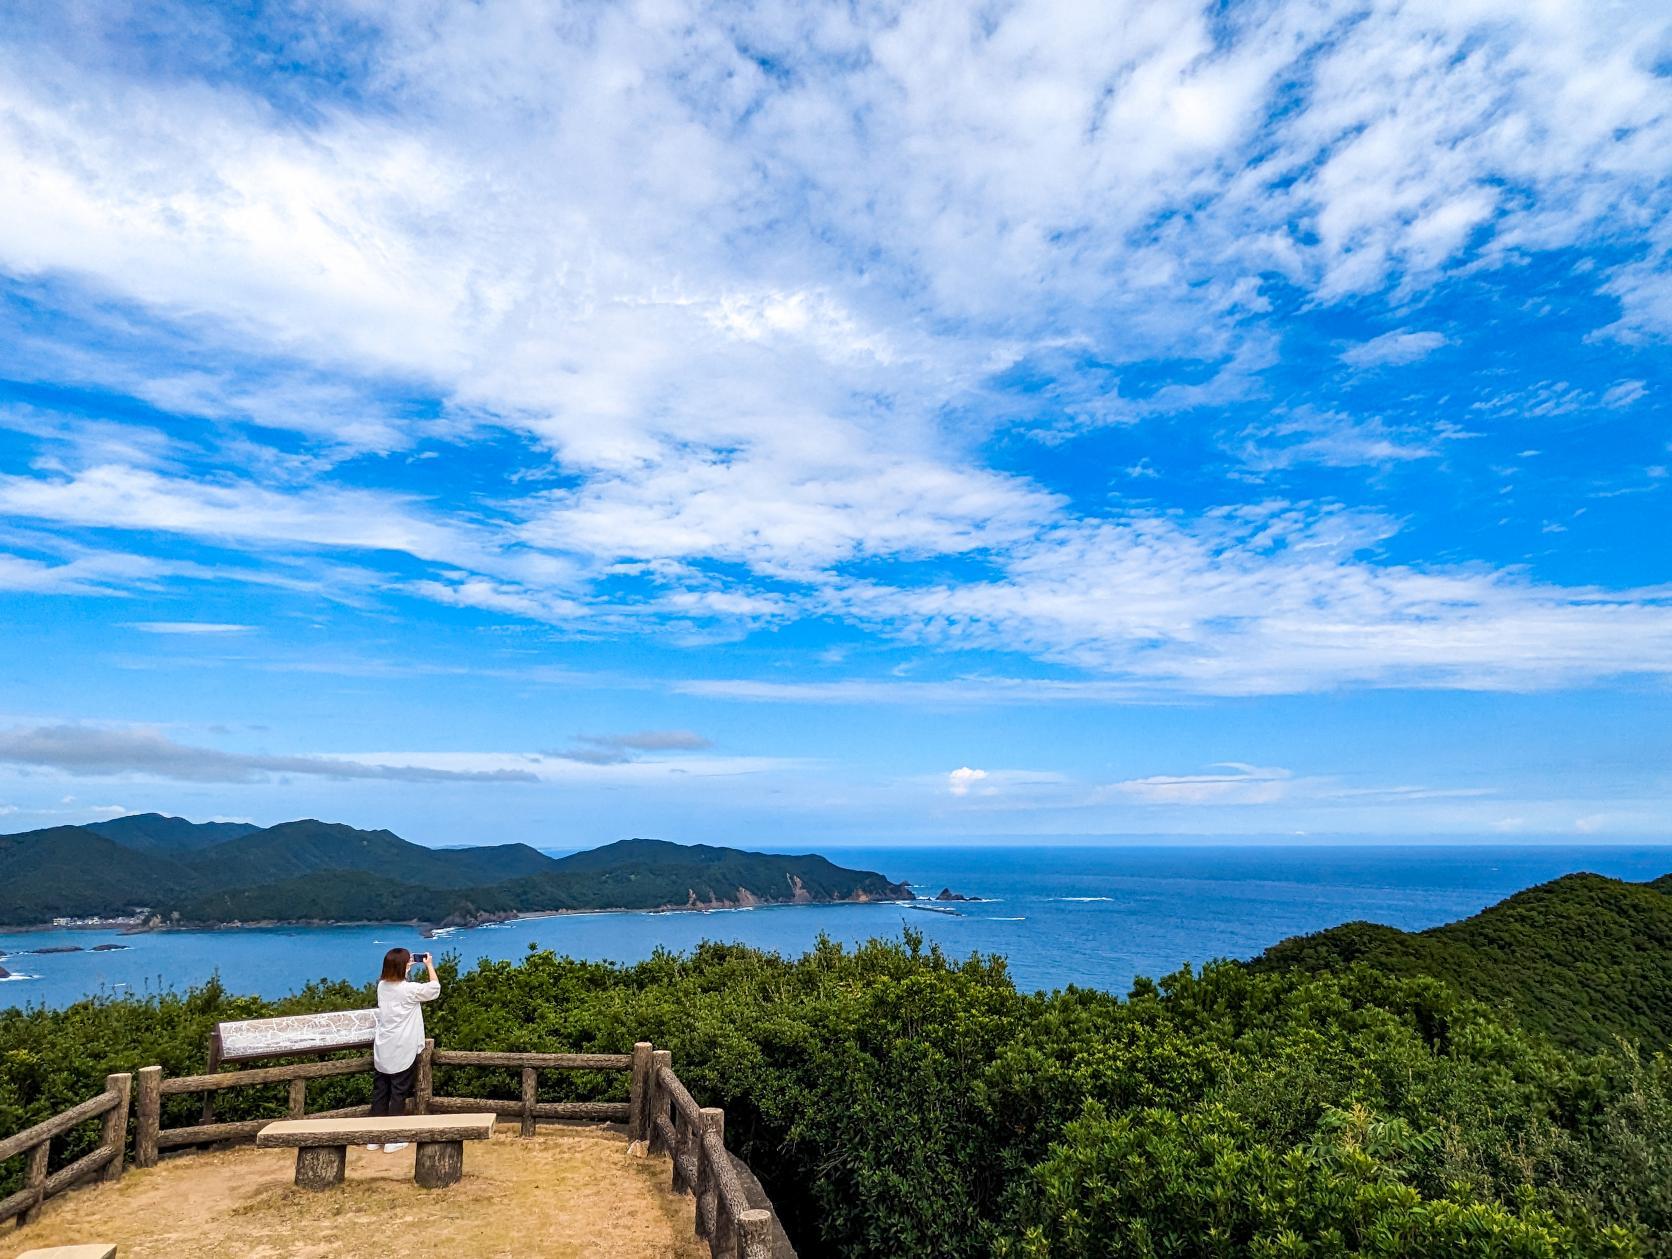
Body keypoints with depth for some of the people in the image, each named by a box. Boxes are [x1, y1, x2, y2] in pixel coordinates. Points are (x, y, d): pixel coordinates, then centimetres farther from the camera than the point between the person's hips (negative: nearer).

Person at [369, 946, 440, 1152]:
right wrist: (430, 965, 6)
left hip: (382, 1051, 6)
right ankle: (393, 1139, 9)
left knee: (379, 1092, 13)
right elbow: (435, 988, -2)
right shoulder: (409, 990, -16)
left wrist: (406, 966, 16)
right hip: (402, 1053, -6)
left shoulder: (382, 986, 1)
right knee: (399, 1094, 4)